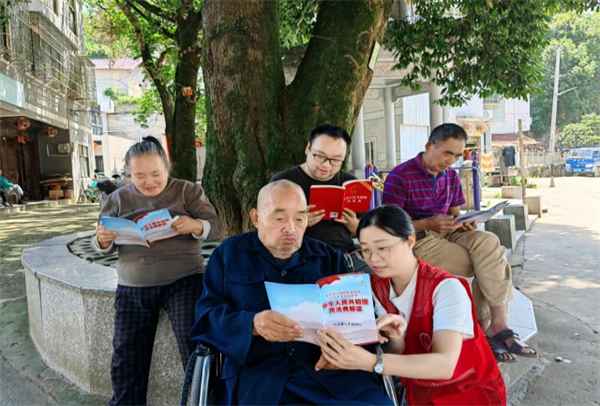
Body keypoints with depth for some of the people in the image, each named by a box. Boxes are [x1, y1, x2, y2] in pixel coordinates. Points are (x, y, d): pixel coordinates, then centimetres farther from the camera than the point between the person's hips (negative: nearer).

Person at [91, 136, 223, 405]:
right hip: (132, 287, 3)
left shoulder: (188, 191, 0)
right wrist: (102, 240, -14)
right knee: (127, 354, 8)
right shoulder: (118, 199, 7)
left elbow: (215, 227, -5)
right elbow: (103, 248, 10)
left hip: (183, 281, -3)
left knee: (194, 343, -10)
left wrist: (195, 225, -28)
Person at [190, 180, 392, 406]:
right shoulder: (229, 254, 13)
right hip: (257, 375, -1)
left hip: (330, 370, 2)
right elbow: (206, 315, 4)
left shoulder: (330, 258, 18)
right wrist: (252, 324, -16)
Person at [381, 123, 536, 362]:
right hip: (416, 240, -7)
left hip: (445, 234, 7)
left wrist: (463, 223, -5)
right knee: (490, 260, -21)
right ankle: (496, 326, -6)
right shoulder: (400, 176, -9)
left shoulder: (451, 176, 13)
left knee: (488, 242, -24)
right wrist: (428, 223, -24)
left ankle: (495, 326, -18)